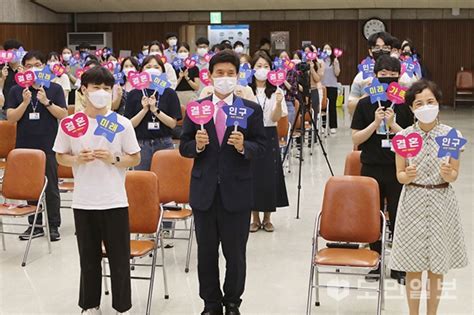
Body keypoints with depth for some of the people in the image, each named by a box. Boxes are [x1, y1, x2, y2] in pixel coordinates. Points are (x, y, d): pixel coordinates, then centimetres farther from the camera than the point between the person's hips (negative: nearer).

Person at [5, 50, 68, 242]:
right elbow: (11, 118, -2)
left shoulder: (54, 89, 2)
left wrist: (46, 101, -15)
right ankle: (35, 225, 19)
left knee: (51, 188, 4)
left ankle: (53, 225, 13)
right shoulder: (16, 91, 5)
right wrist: (25, 102, -14)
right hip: (25, 146, 2)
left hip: (48, 146, -2)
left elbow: (63, 115, -4)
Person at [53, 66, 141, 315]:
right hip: (83, 201, 1)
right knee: (89, 258, 13)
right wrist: (77, 159, -13)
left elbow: (135, 158, 2)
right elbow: (60, 157, 7)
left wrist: (113, 159, -16)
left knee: (120, 258, 6)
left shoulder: (122, 123, -4)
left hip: (115, 201, -1)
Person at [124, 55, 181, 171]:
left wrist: (155, 110, -13)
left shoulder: (169, 93, 4)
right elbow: (130, 124, 0)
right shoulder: (134, 94, 5)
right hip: (141, 145, 0)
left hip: (163, 144, 0)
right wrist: (144, 110, -13)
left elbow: (173, 123, -3)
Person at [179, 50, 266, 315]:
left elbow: (261, 148, -2)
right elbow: (184, 148, 4)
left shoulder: (252, 110, 0)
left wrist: (243, 146, -22)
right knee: (206, 253, 12)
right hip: (204, 191, 2)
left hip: (237, 192, -1)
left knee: (235, 253, 9)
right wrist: (197, 145, -17)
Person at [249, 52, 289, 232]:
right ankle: (255, 218, 15)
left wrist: (278, 103, -25)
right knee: (252, 175, 2)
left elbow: (275, 118, -7)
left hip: (269, 136, 1)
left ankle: (267, 218, 16)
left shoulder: (275, 91, 1)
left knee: (269, 176, 3)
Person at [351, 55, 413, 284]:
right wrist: (375, 123, -16)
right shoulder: (365, 104, 1)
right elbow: (355, 139, -2)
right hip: (371, 168, 1)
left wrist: (393, 125, -18)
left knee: (398, 218, 3)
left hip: (398, 170, -1)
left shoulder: (405, 105, 0)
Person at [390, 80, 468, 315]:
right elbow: (399, 175, 0)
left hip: (441, 202, 0)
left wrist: (447, 174, -21)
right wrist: (408, 176, -23)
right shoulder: (404, 136, -6)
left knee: (437, 265, 10)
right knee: (413, 264, 7)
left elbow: (454, 175, 1)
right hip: (413, 201, 0)